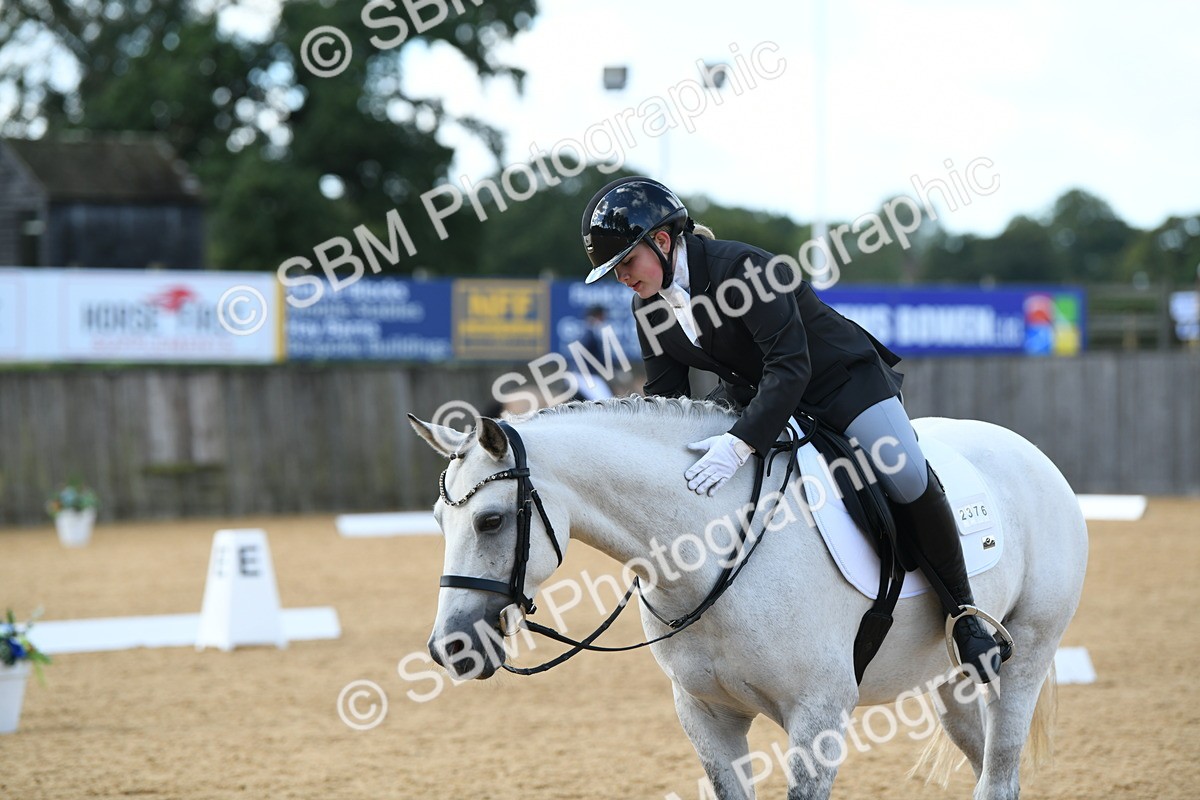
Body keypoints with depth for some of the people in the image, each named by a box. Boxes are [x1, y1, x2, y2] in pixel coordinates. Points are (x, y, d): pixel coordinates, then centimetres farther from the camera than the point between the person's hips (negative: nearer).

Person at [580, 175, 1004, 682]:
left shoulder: (742, 269, -30)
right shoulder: (648, 309, -7)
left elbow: (789, 366, -36)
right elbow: (665, 402, 0)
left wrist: (741, 442, -47)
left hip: (843, 381, -8)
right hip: (751, 394, 8)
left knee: (906, 480, -25)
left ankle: (962, 609, -9)